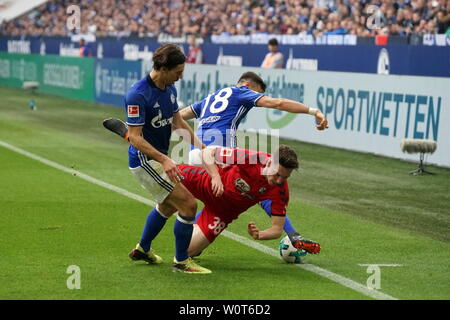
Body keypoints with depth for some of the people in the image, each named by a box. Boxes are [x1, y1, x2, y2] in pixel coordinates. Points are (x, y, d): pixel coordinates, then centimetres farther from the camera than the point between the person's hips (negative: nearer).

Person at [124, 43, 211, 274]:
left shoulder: (169, 89, 2)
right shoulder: (138, 95, -25)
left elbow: (178, 122, 15)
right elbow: (135, 137, -26)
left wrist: (200, 146, 7)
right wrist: (163, 159, -36)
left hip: (159, 157, 10)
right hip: (144, 160, -10)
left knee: (168, 204, 30)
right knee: (188, 204, -14)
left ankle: (143, 249, 49)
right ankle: (181, 261, 1)